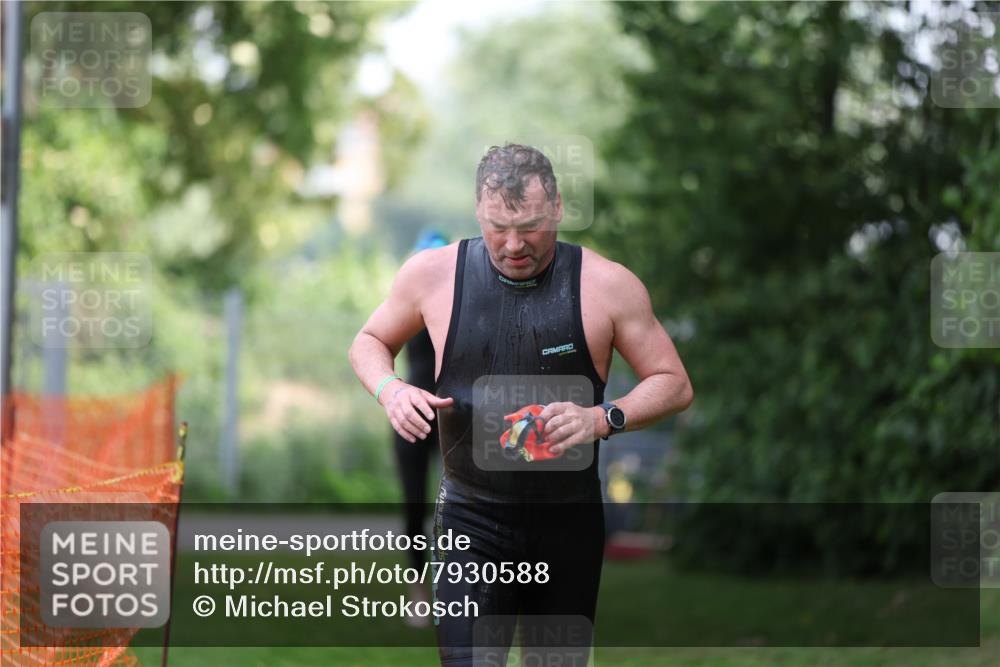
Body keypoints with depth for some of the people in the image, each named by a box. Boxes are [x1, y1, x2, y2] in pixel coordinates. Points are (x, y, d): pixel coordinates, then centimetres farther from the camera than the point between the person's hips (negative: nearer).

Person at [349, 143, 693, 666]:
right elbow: (368, 343, 13)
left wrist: (603, 419, -21)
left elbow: (674, 386, -2)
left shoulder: (607, 285, -7)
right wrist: (390, 390, -10)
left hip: (569, 521, 1)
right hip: (472, 519, -1)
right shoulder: (432, 274, -4)